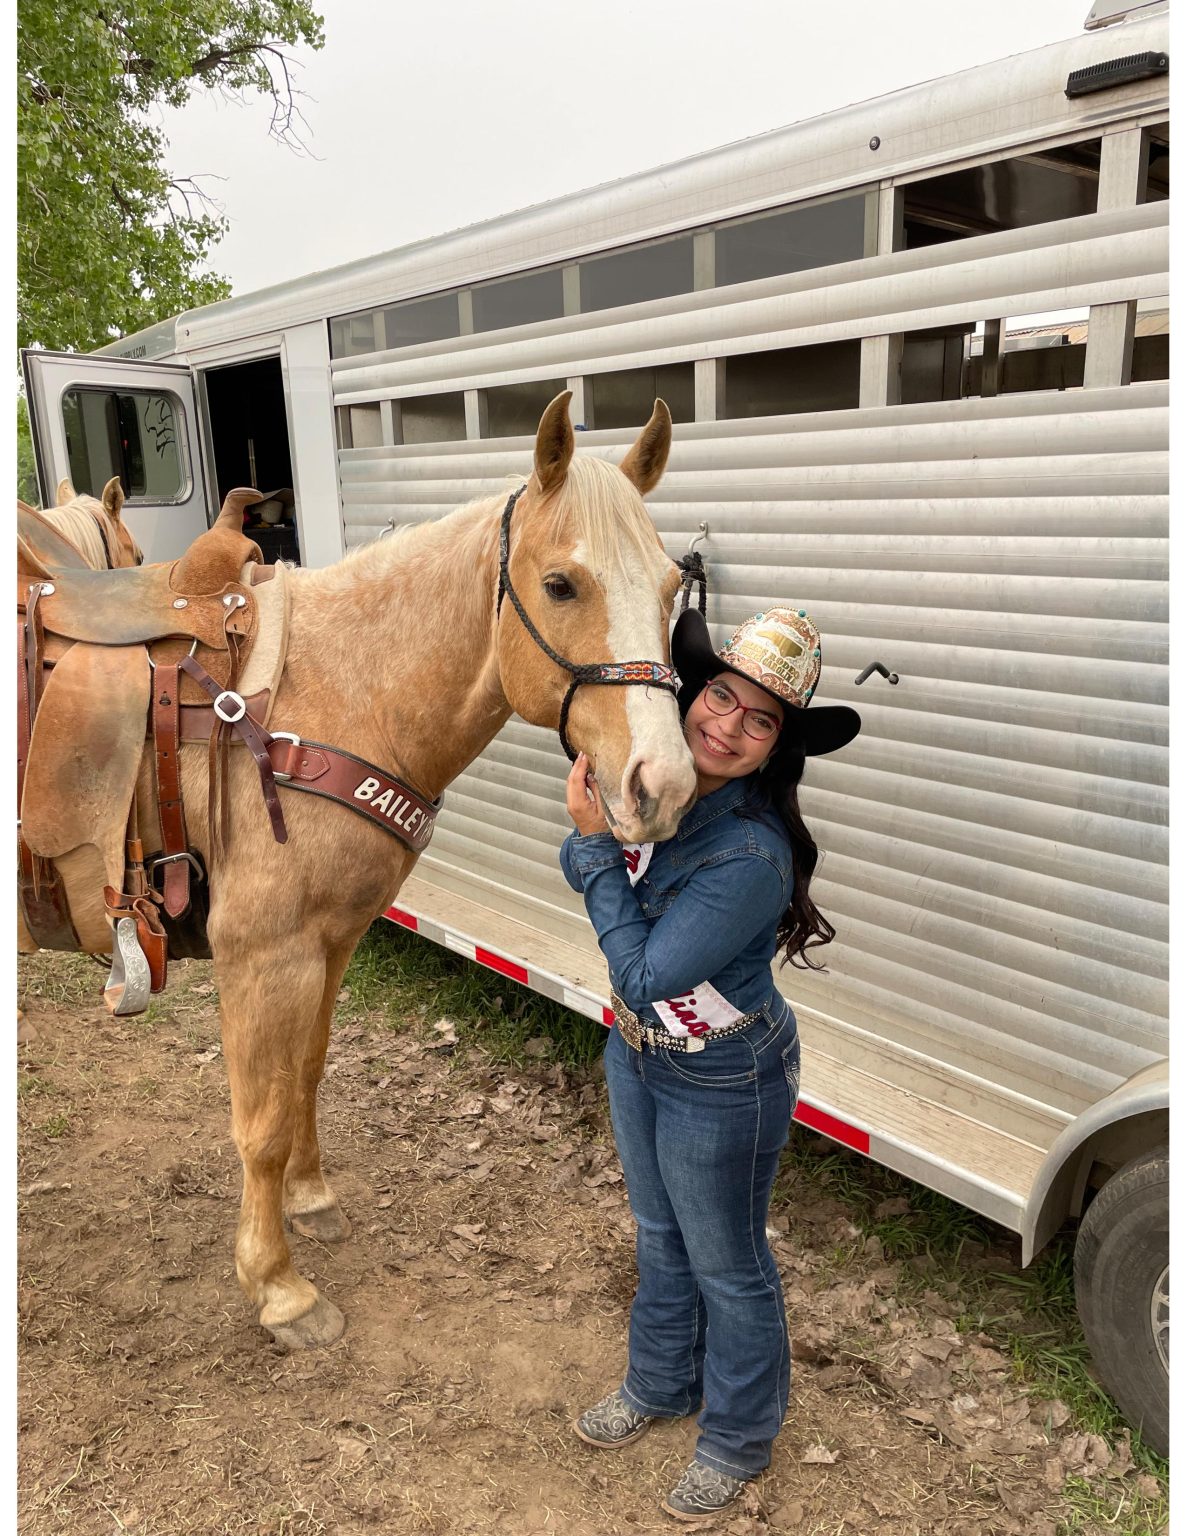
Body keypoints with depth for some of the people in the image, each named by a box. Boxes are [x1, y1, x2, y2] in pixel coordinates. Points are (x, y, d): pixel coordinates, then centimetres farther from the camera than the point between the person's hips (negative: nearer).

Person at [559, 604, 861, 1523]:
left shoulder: (753, 854, -34)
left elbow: (644, 977, -29)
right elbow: (579, 867, 1)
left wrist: (599, 841, -28)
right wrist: (594, 834, -22)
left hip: (719, 1087, -7)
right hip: (636, 1056, 7)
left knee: (727, 1267, 18)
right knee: (661, 1237, 28)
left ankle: (739, 1438, 45)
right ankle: (661, 1385, 55)